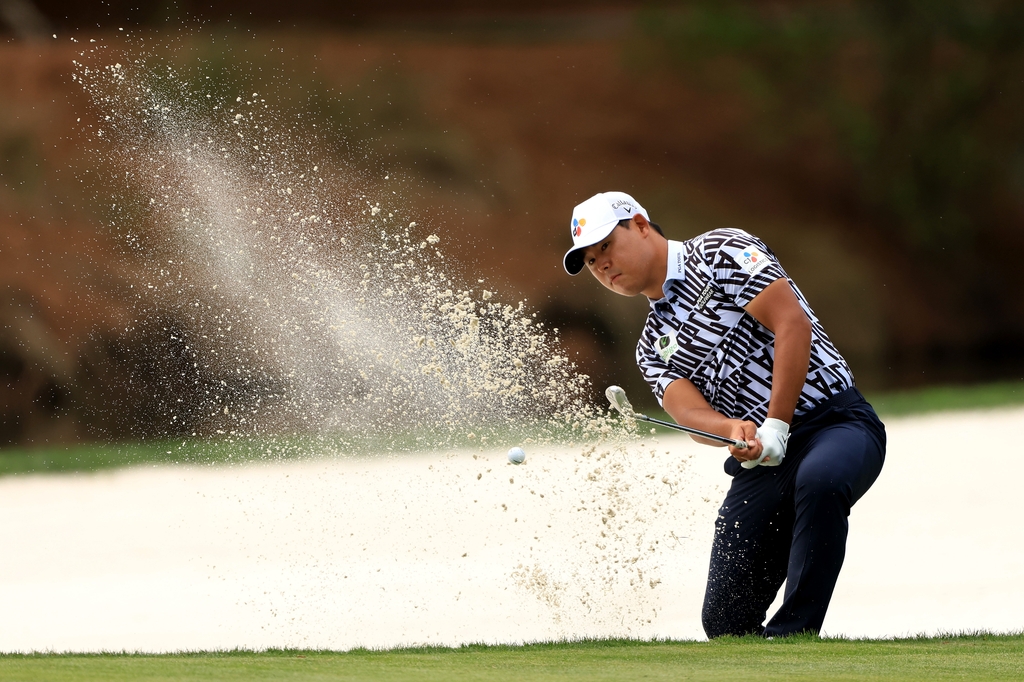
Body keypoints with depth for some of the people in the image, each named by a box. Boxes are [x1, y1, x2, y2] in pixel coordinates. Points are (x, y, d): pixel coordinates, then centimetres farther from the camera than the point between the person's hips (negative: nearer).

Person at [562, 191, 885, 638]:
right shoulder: (653, 349, 17)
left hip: (836, 421, -6)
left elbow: (793, 324, -11)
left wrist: (775, 429, -17)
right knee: (725, 624, -6)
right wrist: (734, 430, -26)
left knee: (818, 481, -41)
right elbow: (689, 412, -3)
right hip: (760, 466, 6)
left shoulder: (720, 253, 1)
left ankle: (793, 633, -37)